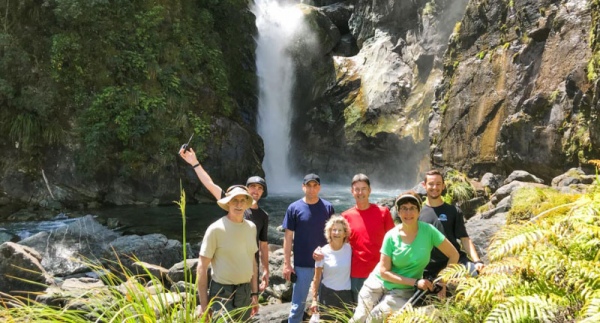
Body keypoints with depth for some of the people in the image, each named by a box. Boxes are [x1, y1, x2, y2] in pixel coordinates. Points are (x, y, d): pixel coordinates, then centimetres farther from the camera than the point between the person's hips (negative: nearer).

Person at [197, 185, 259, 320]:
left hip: (245, 293, 6)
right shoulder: (216, 229, -14)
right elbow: (202, 267, -12)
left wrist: (254, 293, 14)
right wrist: (204, 305, -13)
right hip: (223, 294, -6)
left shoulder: (251, 227, 4)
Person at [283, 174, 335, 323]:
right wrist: (287, 264, -5)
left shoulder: (328, 207, -1)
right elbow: (288, 237, -3)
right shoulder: (294, 208, -5)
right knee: (298, 303, 8)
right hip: (302, 264, -1)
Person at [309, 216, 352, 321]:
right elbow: (317, 278, -3)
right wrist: (314, 299, -2)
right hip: (327, 294, -2)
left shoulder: (349, 249, -4)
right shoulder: (323, 252, -9)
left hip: (346, 294, 2)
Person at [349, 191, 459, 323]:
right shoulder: (391, 236, -12)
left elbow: (454, 255, -5)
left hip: (403, 291, -1)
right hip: (378, 283, 1)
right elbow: (384, 271, -11)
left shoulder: (428, 230, -14)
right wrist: (415, 282, -17)